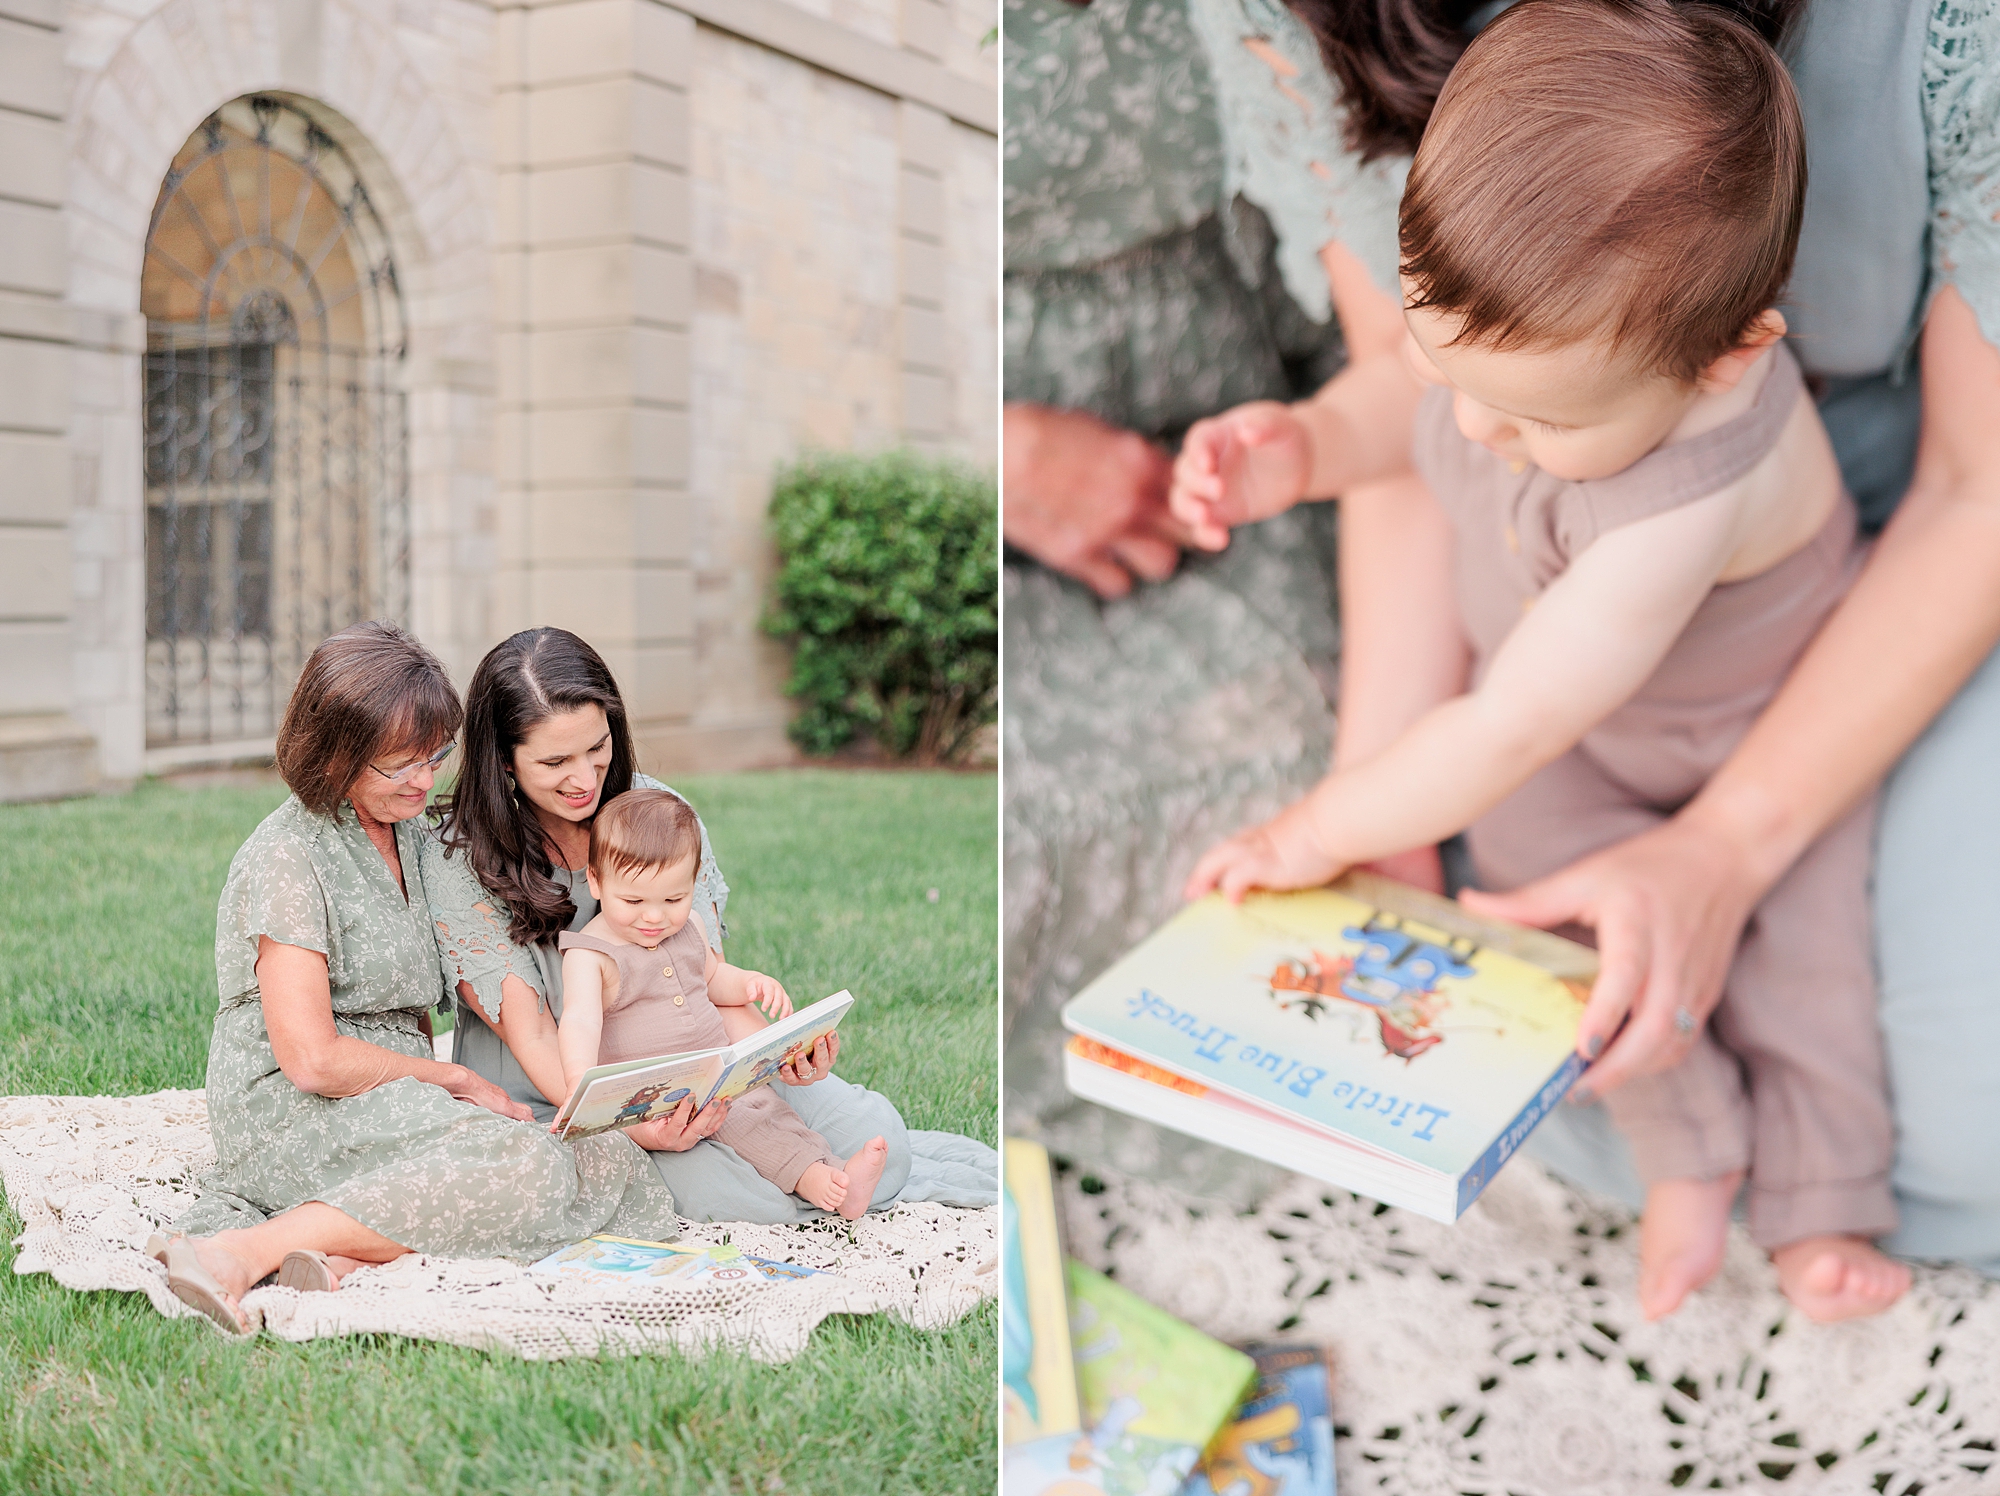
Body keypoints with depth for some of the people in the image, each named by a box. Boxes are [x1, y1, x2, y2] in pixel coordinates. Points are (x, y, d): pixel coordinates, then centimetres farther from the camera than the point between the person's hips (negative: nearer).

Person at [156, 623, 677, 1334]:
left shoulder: (407, 836, 18)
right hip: (292, 1113, -8)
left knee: (613, 1164, -17)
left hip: (394, 1103, 8)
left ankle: (338, 1252, -31)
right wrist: (456, 1080, -7)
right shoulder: (287, 857, -9)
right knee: (526, 1167, -33)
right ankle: (243, 1252, -35)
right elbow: (312, 1057, -16)